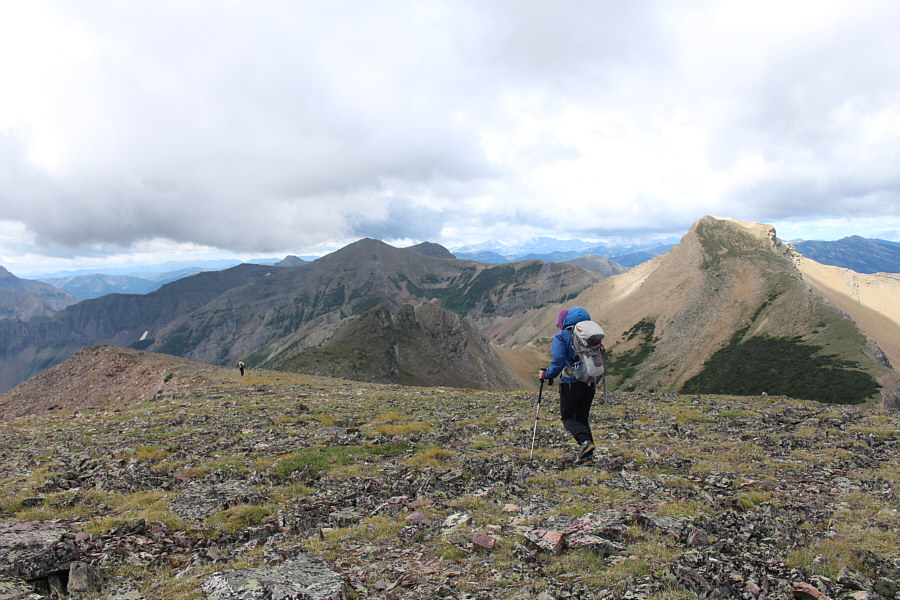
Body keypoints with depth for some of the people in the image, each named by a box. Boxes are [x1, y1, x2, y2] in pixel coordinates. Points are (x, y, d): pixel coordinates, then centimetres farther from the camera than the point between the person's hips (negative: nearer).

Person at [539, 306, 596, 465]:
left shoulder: (561, 337, -6)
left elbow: (558, 362, -16)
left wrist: (547, 375, -1)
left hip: (571, 383, -6)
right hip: (590, 383, 6)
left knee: (567, 417, 8)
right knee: (582, 417, 15)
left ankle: (585, 441, -15)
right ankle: (587, 454, 9)